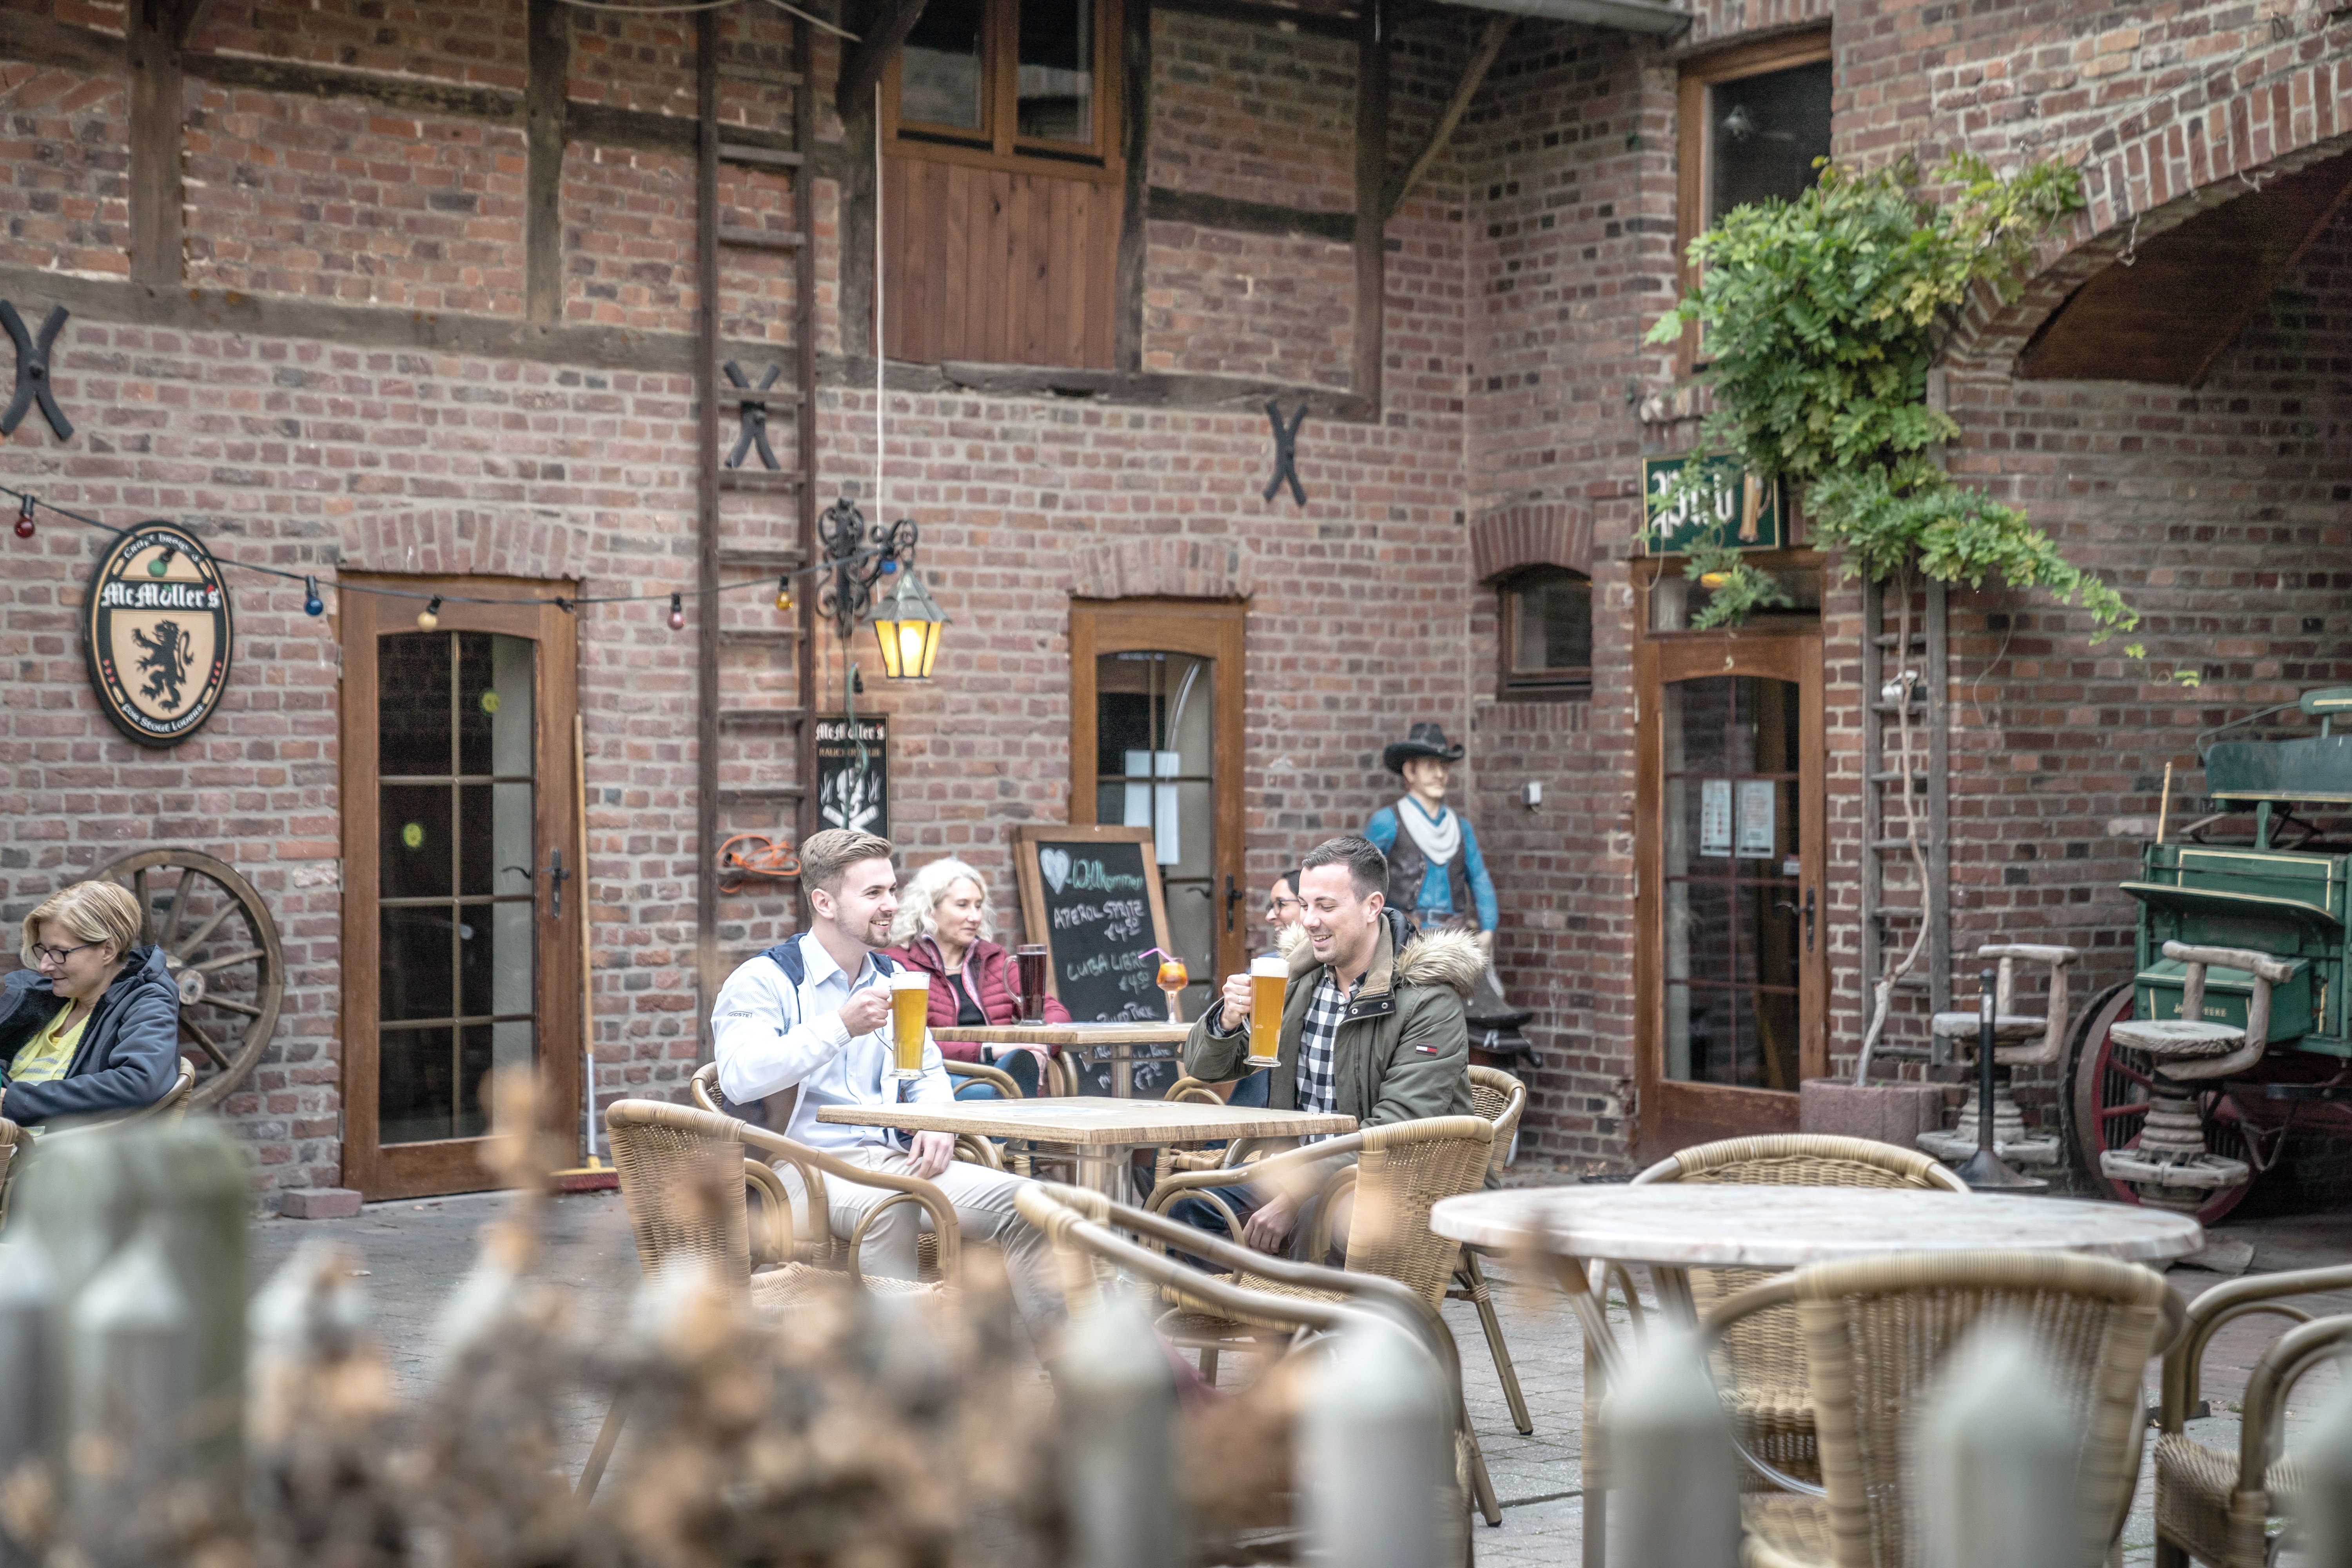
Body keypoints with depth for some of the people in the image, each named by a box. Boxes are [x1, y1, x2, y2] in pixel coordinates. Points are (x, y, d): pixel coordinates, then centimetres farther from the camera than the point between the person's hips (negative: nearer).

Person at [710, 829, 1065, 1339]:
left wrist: (936, 1123, 6)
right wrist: (840, 1027, -22)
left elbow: (928, 1072, 31)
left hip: (892, 1160, 7)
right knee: (891, 1206, -41)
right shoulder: (764, 980, -1)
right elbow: (738, 1078, -18)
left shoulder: (891, 977, 21)